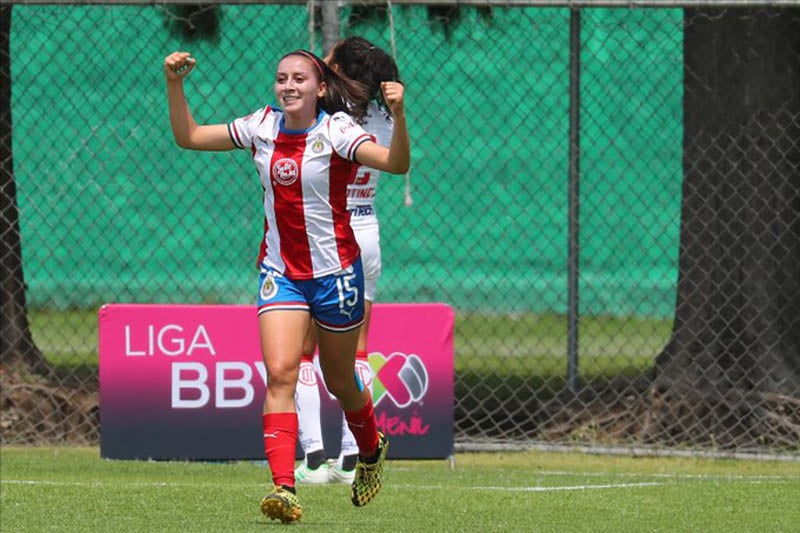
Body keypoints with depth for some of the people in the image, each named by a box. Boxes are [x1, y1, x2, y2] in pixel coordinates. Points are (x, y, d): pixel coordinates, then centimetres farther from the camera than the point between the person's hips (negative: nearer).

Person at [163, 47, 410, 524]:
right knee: (280, 373, -17)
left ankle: (372, 449, 45)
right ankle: (284, 488, -25)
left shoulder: (335, 131, -13)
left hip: (334, 272, -3)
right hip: (281, 273, 3)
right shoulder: (263, 126, 1)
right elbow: (189, 137, 9)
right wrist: (175, 85, -4)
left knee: (340, 383, 12)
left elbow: (397, 164, -27)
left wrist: (398, 116, -42)